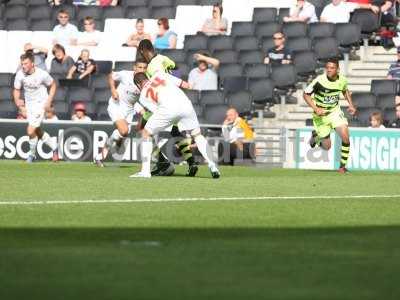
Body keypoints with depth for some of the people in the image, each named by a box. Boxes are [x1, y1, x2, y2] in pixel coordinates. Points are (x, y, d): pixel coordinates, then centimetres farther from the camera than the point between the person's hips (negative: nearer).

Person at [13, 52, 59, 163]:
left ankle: (32, 154, 8)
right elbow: (17, 90, 0)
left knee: (30, 131, -15)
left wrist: (49, 101, -11)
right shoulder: (20, 74, -12)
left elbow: (53, 85, -3)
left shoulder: (42, 74, -20)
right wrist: (17, 100, -21)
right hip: (28, 104, 5)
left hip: (40, 103, -5)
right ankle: (54, 147, 38)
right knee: (37, 131, 15)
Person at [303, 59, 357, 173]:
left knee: (345, 137, -18)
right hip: (321, 114, -3)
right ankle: (315, 136, 39)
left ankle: (343, 166, 0)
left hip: (335, 111, 3)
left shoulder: (342, 80, -9)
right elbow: (306, 94, -14)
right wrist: (315, 109, -24)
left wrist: (351, 105, 3)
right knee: (327, 147, 3)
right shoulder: (320, 80, -23)